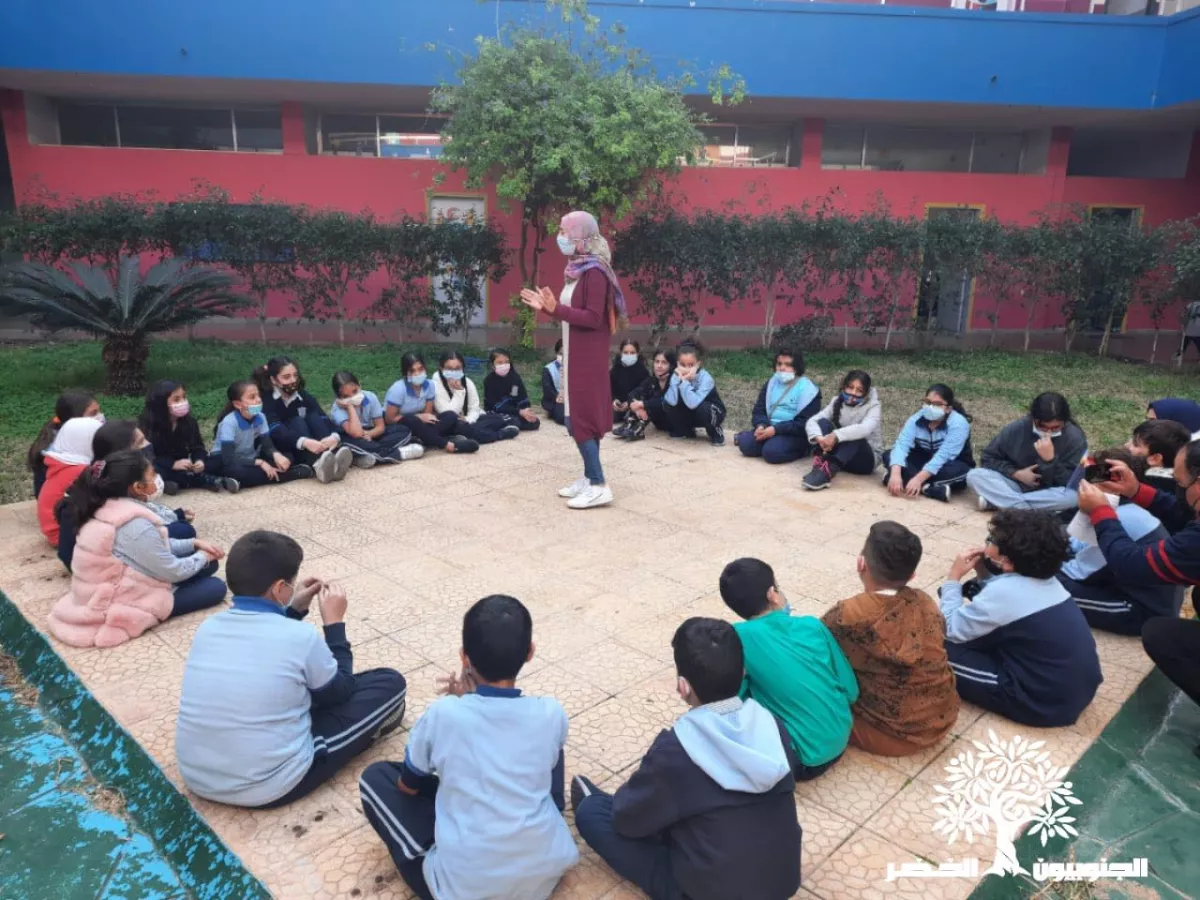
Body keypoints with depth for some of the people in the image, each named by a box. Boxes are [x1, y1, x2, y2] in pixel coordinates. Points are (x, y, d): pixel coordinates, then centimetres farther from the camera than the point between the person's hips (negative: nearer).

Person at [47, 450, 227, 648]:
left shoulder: (110, 510, -2)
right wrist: (202, 557, -1)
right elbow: (172, 572, -19)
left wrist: (194, 544, 9)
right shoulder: (137, 526, -31)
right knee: (216, 588, -5)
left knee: (206, 564, 11)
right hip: (120, 604, -9)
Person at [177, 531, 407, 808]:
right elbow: (341, 691, 2)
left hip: (196, 779, 7)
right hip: (269, 788, -6)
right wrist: (334, 622, 7)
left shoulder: (208, 627, -1)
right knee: (390, 684, 3)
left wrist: (293, 610, 17)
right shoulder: (300, 637, -18)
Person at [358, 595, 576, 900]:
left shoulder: (442, 714, -13)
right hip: (546, 875, 3)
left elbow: (407, 786, 6)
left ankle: (435, 875, 10)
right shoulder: (551, 714, -8)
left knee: (375, 777, 14)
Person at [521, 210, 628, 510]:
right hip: (575, 354, 10)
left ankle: (599, 486, -2)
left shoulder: (595, 271, -17)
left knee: (580, 418, -8)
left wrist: (555, 308, -24)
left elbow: (592, 318, -22)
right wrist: (547, 306, 9)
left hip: (587, 356, -9)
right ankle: (589, 479, 20)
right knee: (583, 416, 12)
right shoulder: (577, 269, 11)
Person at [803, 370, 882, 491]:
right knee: (823, 422, -19)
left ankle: (828, 471, -50)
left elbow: (865, 429, -35)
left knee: (855, 436, -35)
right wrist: (820, 438, -34)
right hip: (838, 455, 4)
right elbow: (812, 421, -12)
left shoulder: (873, 407, -11)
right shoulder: (837, 402, 1)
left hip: (865, 459, -4)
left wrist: (836, 436, -47)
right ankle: (819, 466, -40)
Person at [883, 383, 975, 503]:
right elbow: (902, 445, -26)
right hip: (923, 462, 4)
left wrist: (918, 478, -46)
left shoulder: (958, 424, -24)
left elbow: (943, 456, -35)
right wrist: (895, 474, -44)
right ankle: (928, 488, -35)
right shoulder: (916, 418, -13)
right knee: (888, 455, -19)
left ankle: (906, 480, -35)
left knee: (959, 470, -38)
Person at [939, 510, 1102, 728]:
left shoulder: (1004, 591, -21)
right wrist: (983, 573, 6)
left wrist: (953, 577, -3)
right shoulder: (1043, 579, 3)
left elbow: (949, 630, -13)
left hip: (1046, 702, -9)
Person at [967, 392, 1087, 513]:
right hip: (1016, 485, 1)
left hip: (1050, 495, -1)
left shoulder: (1075, 438, -15)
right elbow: (989, 459, -2)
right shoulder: (1016, 429, -13)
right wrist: (1017, 474, -17)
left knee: (1074, 495, -36)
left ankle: (994, 502, -29)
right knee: (974, 476, -23)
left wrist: (1050, 459, -32)